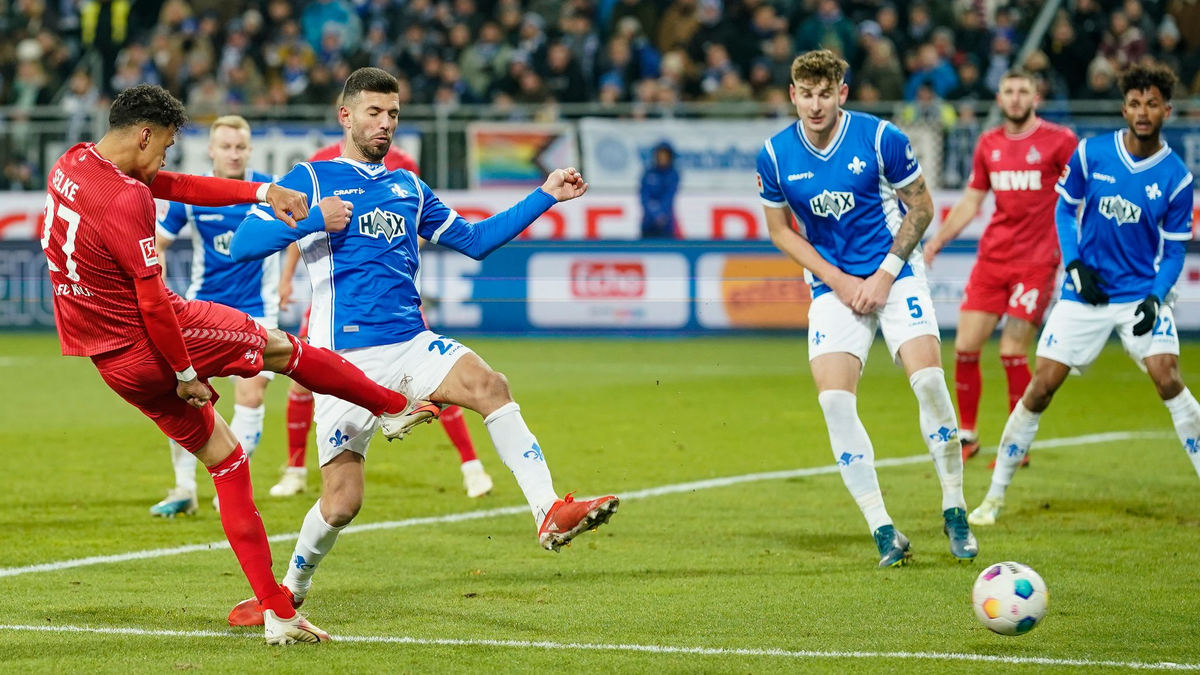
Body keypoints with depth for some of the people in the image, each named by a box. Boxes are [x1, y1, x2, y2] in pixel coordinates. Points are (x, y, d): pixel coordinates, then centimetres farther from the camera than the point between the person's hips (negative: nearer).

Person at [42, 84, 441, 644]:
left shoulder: (72, 164, 5)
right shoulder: (125, 200, -25)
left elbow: (178, 187, 11)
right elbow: (152, 302, -23)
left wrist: (263, 192, 8)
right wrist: (185, 372, -13)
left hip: (111, 361, 9)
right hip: (153, 344, -9)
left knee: (224, 459, 14)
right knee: (281, 347, 13)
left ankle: (276, 614, 13)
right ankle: (395, 409, 35)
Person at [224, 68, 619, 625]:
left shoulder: (408, 187, 19)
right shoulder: (312, 178, 4)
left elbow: (474, 239, 25)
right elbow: (244, 244, -4)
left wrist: (544, 197, 19)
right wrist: (315, 218, -17)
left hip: (410, 344, 4)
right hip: (345, 358, -4)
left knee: (489, 386, -27)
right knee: (341, 502, -8)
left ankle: (550, 514, -34)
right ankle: (289, 591, 20)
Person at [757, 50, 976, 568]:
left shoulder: (880, 138, -11)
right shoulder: (776, 155, -5)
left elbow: (921, 206, -1)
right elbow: (780, 231, 7)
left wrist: (884, 275, -9)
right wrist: (839, 280, -5)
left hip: (896, 276, -2)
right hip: (832, 286, 2)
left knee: (928, 380, -19)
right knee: (834, 401, -15)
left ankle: (954, 511, -1)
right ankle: (883, 531, -8)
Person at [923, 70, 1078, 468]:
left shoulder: (1059, 140, -4)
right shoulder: (988, 144, 10)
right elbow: (971, 200, 18)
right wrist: (938, 239, 10)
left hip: (1036, 261, -5)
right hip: (992, 257, 5)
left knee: (1012, 352, -10)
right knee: (965, 347, -1)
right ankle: (967, 435, 16)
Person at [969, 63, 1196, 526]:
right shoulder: (1090, 154, -5)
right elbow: (1065, 209, 8)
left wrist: (1156, 298, -14)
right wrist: (1075, 265, -6)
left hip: (1142, 294, -1)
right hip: (1086, 292, 1)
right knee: (1041, 388, -2)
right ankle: (995, 495, 10)